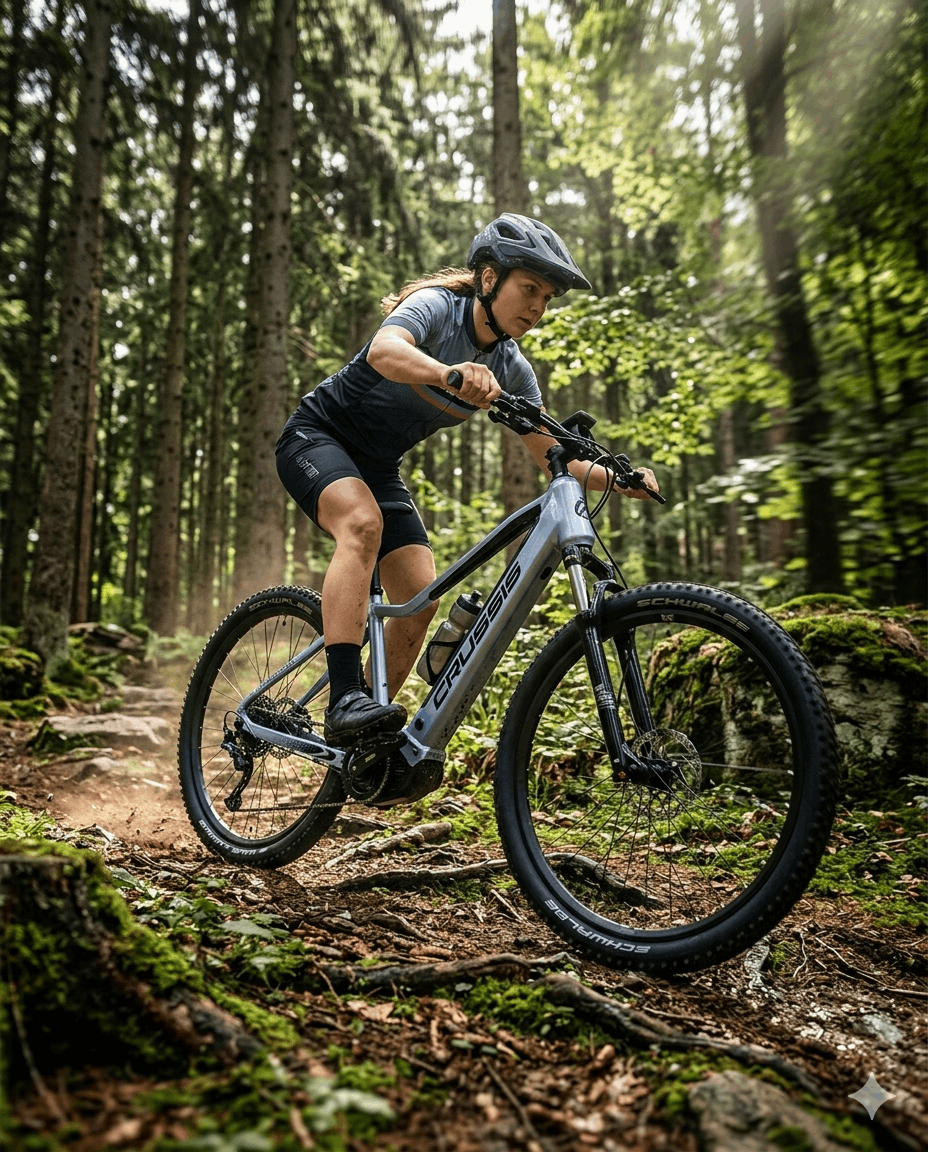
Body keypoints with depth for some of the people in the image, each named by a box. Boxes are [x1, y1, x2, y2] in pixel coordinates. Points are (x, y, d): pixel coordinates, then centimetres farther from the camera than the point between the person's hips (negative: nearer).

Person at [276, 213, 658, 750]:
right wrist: (449, 375, -62)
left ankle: (361, 749, 6)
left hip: (378, 466, 6)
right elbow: (384, 350, -42)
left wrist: (620, 479, -17)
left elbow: (552, 457, 0)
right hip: (318, 435, -5)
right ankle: (346, 701, -40)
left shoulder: (512, 369, -3)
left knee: (420, 600, -8)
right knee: (363, 522, -38)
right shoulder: (437, 305, -19)